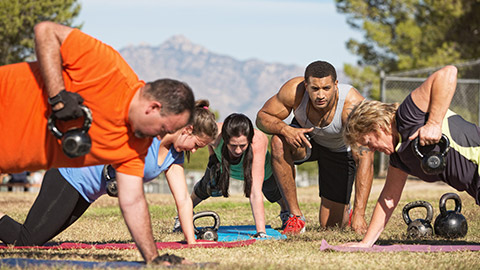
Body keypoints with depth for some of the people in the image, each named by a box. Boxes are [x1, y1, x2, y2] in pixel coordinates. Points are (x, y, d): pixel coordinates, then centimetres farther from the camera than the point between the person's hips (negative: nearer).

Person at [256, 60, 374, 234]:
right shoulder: (294, 91, -32)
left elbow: (365, 158, -42)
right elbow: (262, 117, -18)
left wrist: (359, 214, -49)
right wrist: (285, 129, -43)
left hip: (340, 150, -2)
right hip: (305, 136, 2)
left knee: (331, 224, -5)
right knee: (279, 142, -35)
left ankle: (346, 208, 35)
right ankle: (295, 216, -21)